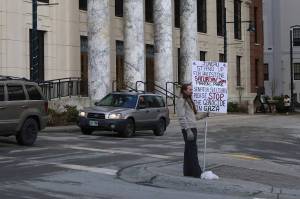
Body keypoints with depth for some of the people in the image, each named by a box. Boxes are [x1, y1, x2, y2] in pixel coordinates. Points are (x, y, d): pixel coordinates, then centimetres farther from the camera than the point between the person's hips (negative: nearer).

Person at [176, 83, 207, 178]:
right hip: (187, 129, -9)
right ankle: (196, 173, -11)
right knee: (193, 150, -11)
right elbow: (182, 117, -16)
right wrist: (188, 130, -22)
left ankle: (188, 172, 16)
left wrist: (204, 115, 13)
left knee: (189, 151, 11)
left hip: (193, 128, 10)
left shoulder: (189, 101, 22)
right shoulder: (181, 101, -7)